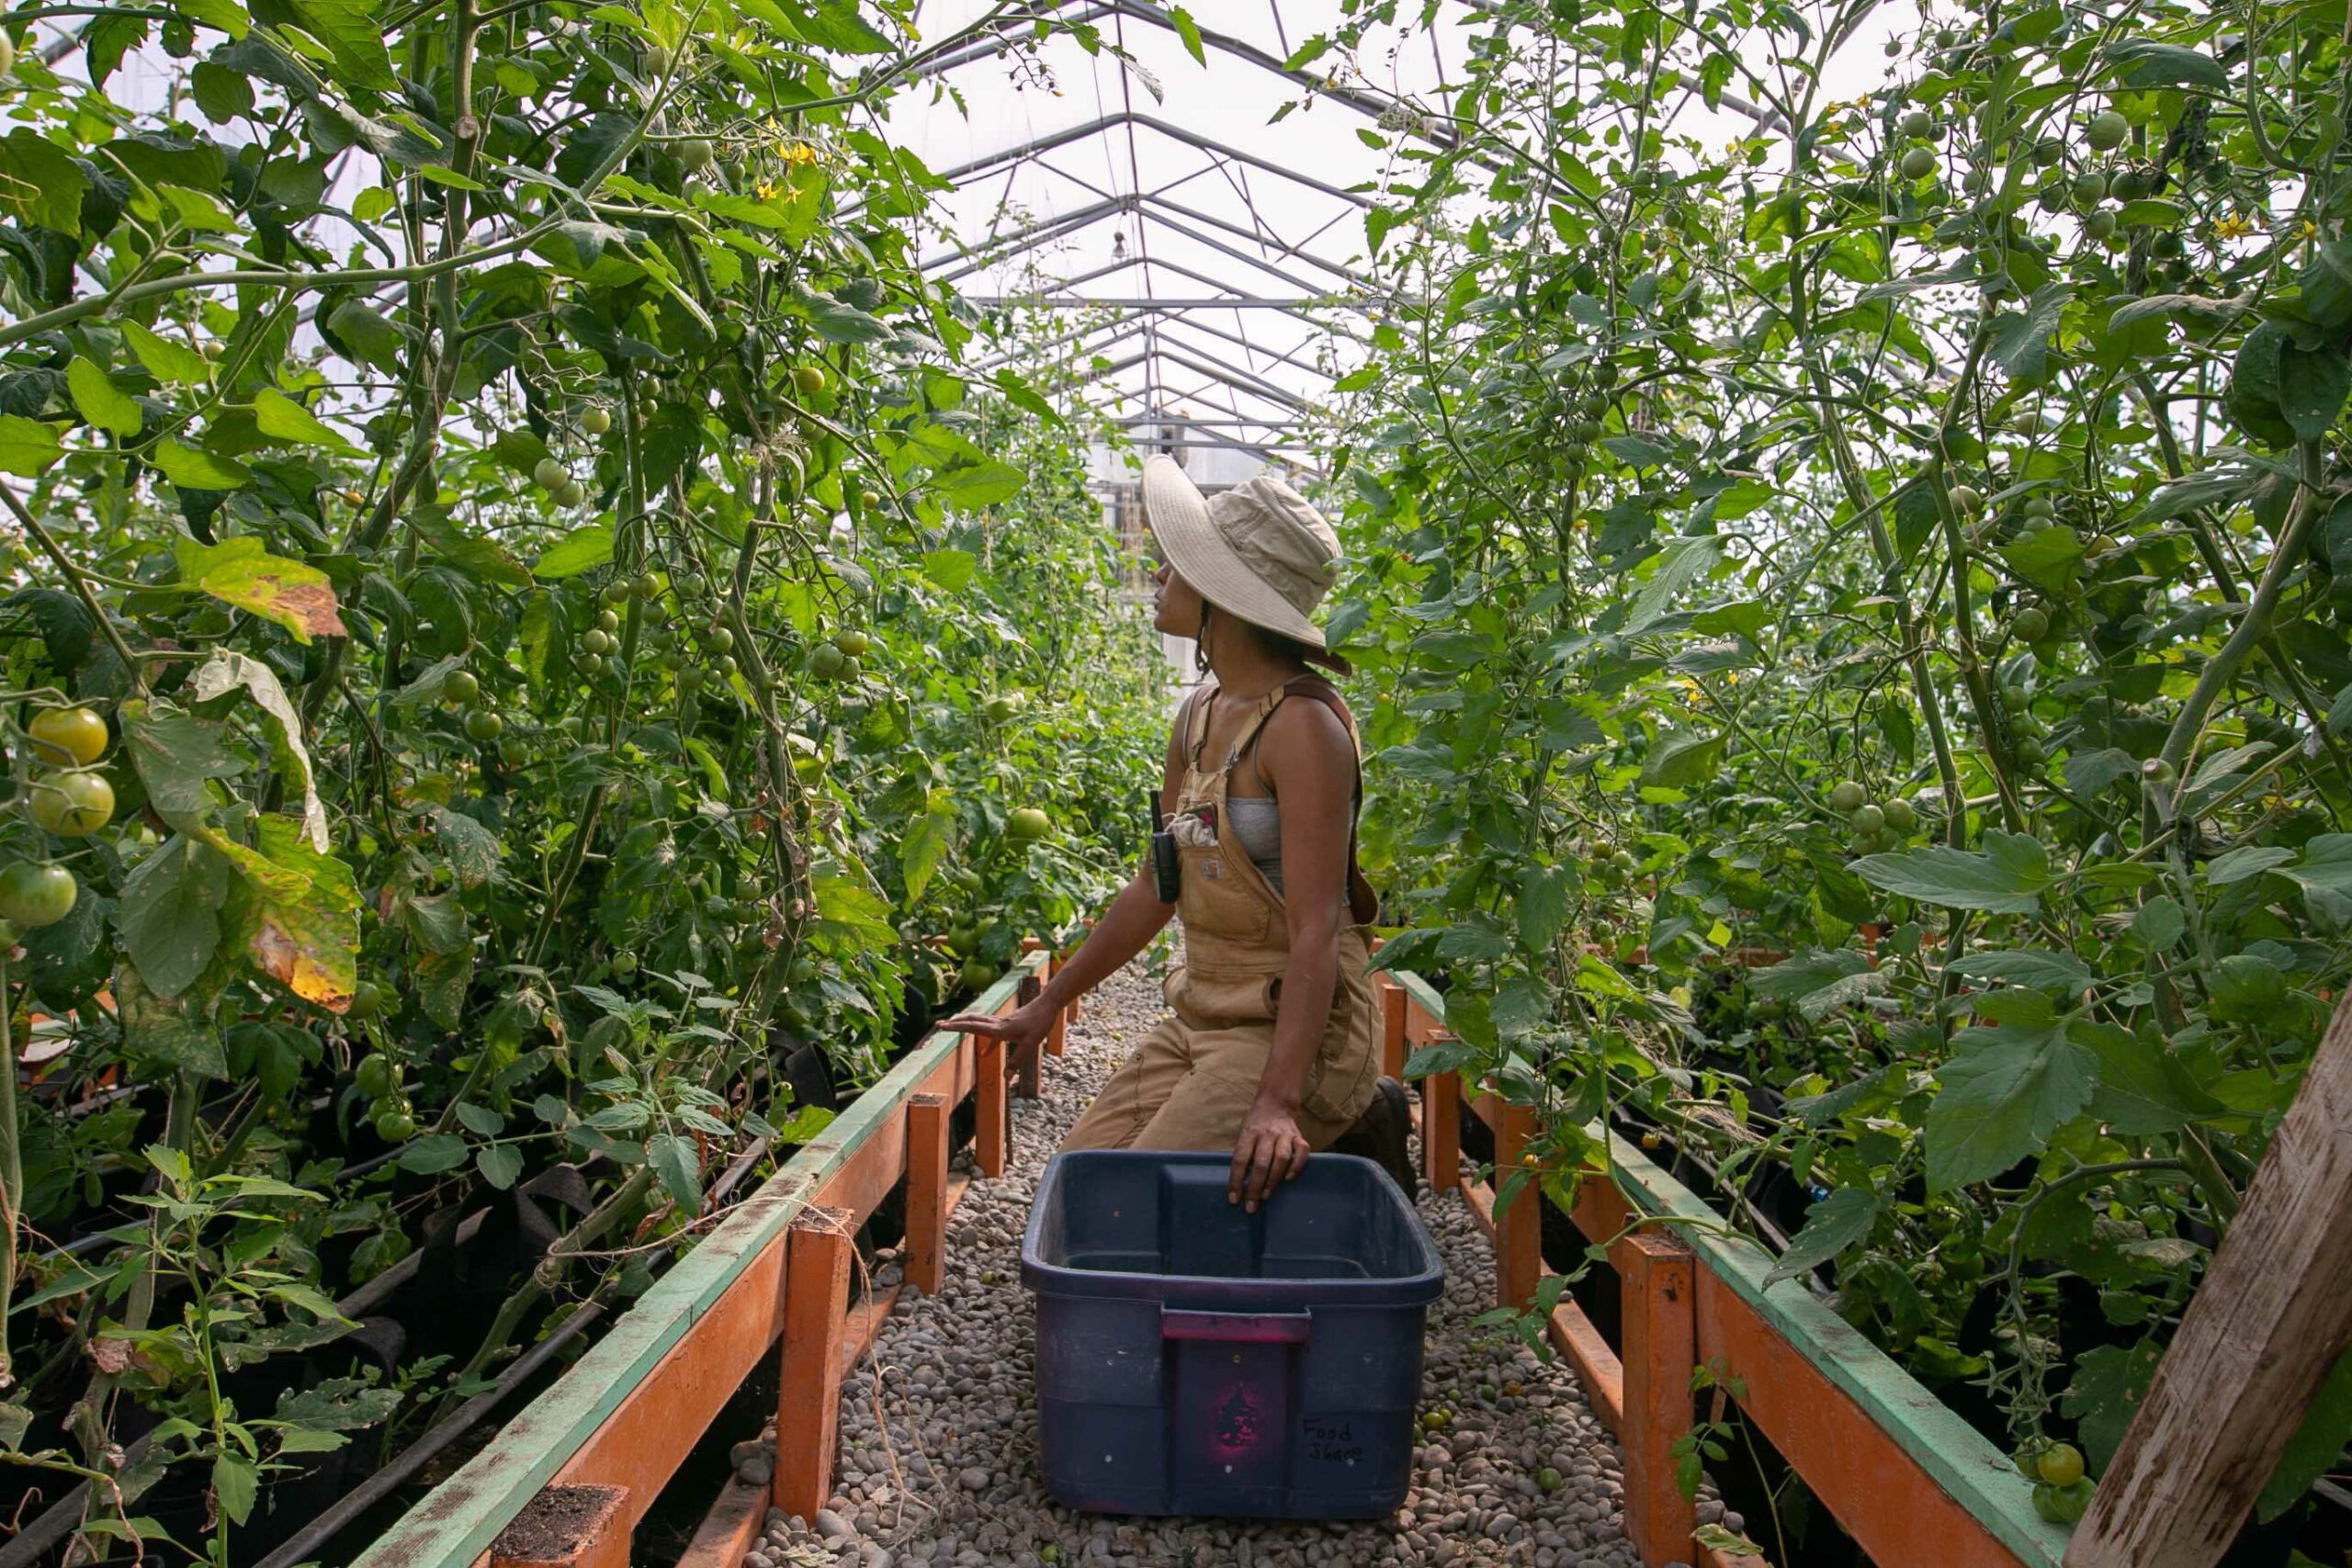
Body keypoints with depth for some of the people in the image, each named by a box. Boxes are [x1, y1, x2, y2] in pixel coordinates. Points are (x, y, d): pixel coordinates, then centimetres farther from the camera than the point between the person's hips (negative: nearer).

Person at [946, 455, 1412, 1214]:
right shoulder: (1198, 716, 7)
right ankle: (1338, 1120, 15)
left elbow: (1315, 931, -23)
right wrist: (1046, 1005, 18)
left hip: (1293, 1028, -8)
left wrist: (1278, 1099, -32)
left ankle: (1344, 1133, 5)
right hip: (1202, 1015, 9)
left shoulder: (1302, 724, -19)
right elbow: (1154, 889, 15)